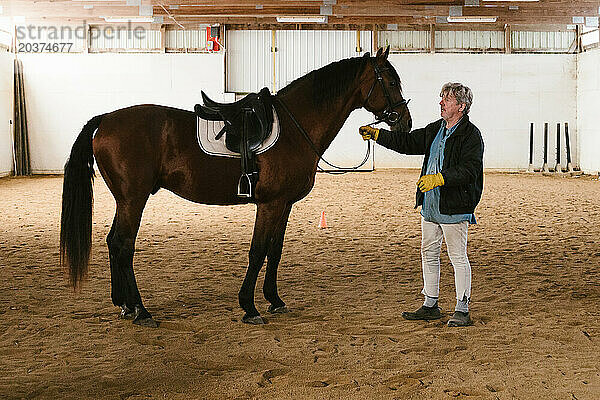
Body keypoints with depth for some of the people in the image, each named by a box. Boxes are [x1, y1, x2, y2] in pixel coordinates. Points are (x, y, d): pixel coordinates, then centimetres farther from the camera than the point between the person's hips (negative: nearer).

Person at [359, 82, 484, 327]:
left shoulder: (471, 135, -11)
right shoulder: (435, 130, 14)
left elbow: (468, 170, -21)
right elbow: (408, 142, 19)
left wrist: (439, 178, -32)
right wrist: (376, 134, 12)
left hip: (454, 208, -9)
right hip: (430, 206, 9)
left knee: (458, 257, -2)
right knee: (429, 253, 14)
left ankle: (462, 310, 5)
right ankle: (430, 305, 25)